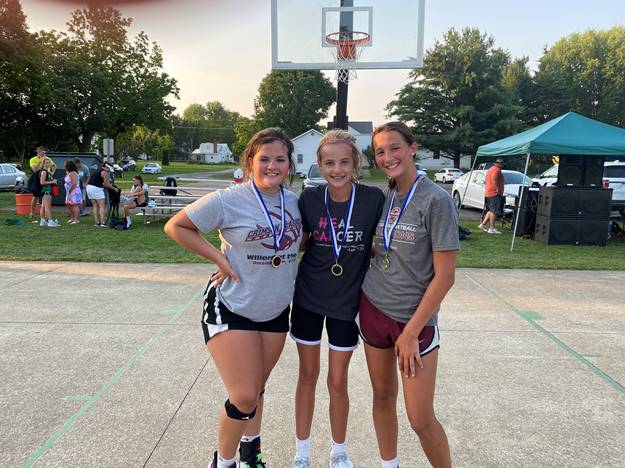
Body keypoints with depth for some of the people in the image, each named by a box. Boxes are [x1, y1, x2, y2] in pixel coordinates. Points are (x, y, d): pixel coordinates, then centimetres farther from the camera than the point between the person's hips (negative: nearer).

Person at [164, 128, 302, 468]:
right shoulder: (228, 200, -17)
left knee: (256, 390, 21)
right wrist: (219, 259, -16)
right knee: (244, 398, -6)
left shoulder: (295, 202, -1)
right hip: (231, 309, -5)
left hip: (275, 310, 5)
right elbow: (175, 226, -11)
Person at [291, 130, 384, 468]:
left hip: (347, 302, -1)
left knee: (338, 382, 11)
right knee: (308, 375, 15)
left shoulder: (373, 199, -15)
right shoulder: (309, 199, -11)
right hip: (308, 298, 1)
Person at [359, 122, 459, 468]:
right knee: (382, 397, 17)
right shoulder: (382, 198, 4)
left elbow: (444, 276, -15)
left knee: (421, 419, 0)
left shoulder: (436, 200, -14)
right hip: (373, 310, 5)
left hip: (415, 318, -5)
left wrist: (411, 331, -15)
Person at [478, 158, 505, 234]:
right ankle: (492, 228, -8)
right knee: (494, 211, -8)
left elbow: (485, 181, 28)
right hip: (494, 194, -10)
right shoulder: (497, 170, -11)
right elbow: (494, 178, -30)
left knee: (490, 210, 17)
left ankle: (483, 224, 15)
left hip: (488, 193, 10)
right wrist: (497, 188, -27)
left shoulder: (490, 169, 21)